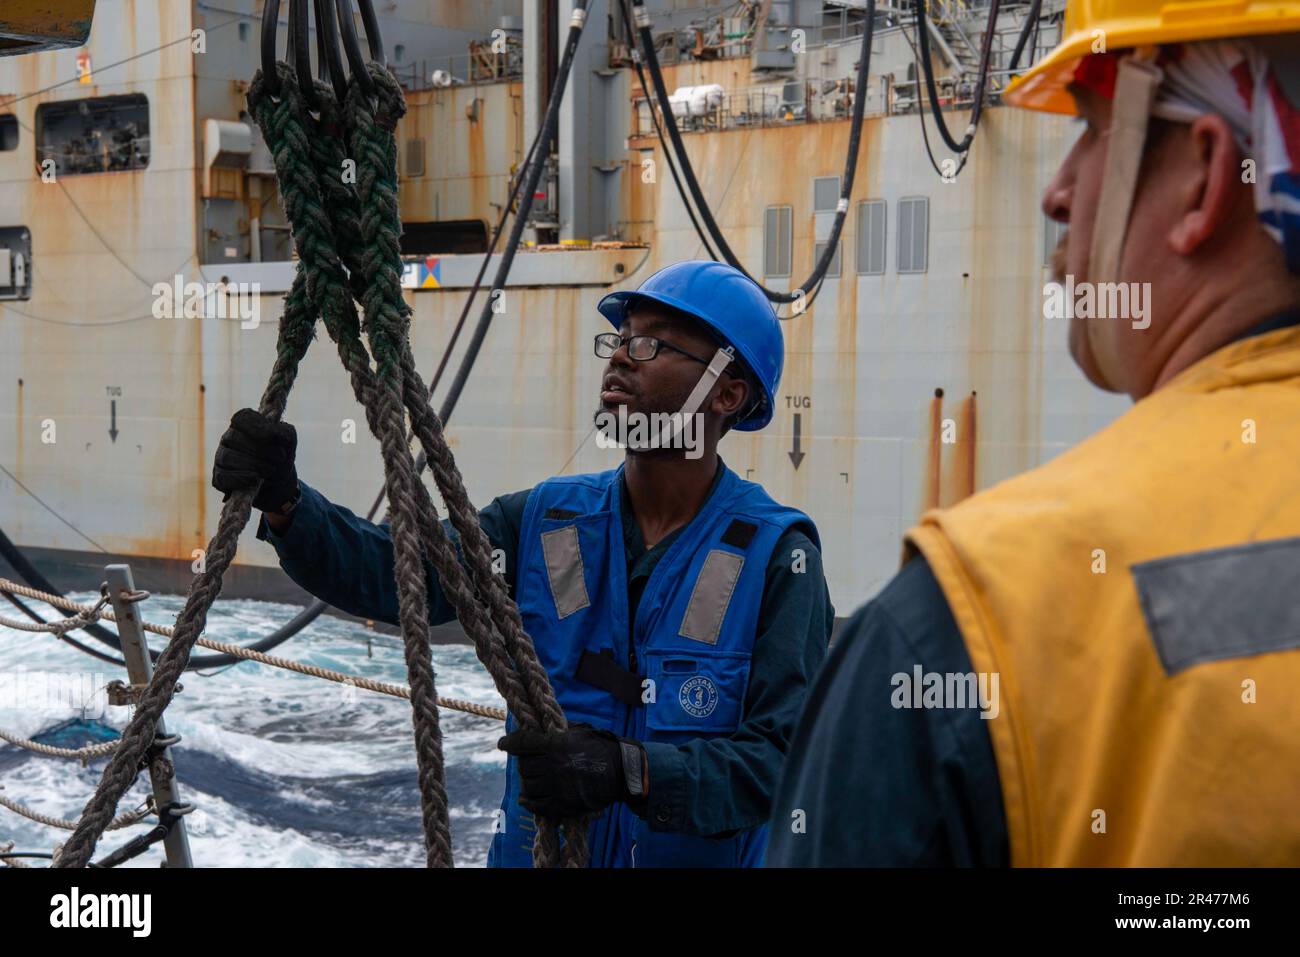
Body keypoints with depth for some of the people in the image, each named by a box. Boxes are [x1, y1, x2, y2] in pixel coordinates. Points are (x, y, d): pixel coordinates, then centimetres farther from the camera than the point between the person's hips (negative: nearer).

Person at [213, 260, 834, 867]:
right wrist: (285, 504, -25)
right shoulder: (545, 521, 1)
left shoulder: (775, 557, -13)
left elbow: (783, 757, -20)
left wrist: (630, 771, -32)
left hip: (700, 854, -3)